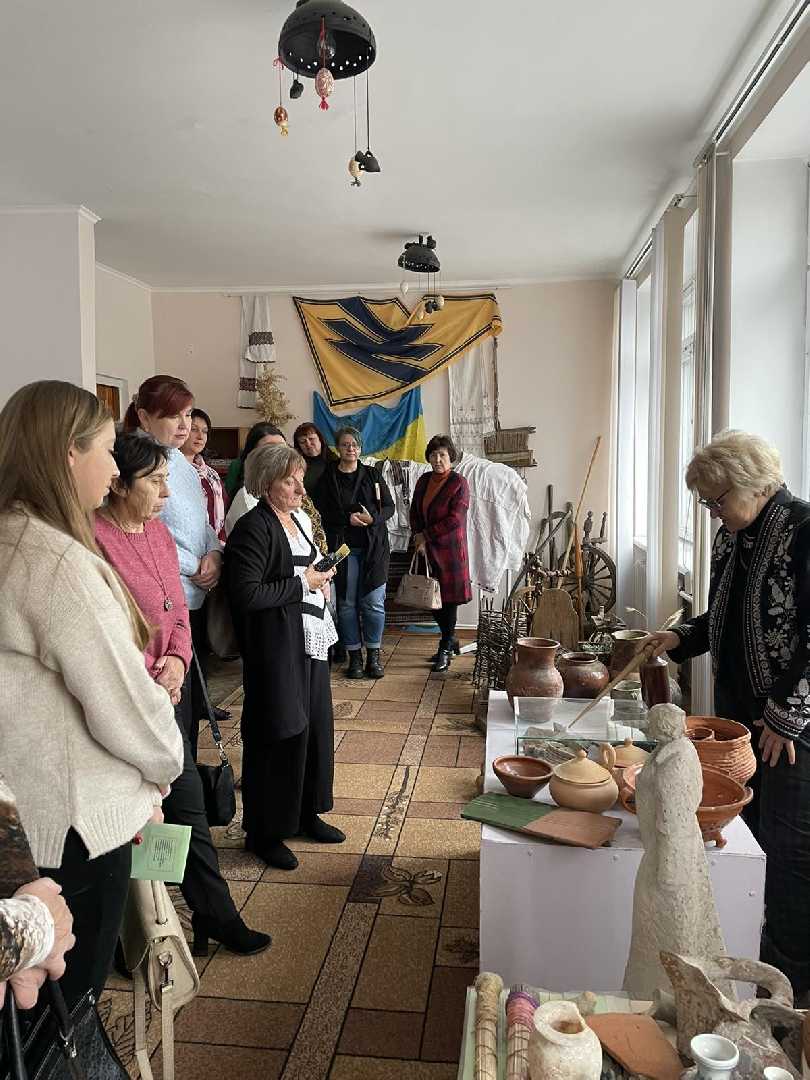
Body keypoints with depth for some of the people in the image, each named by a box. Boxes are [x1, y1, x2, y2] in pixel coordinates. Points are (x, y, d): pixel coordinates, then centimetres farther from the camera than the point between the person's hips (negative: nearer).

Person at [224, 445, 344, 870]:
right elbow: (246, 594, -23)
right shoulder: (253, 528, -15)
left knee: (315, 723, 15)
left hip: (310, 642, 9)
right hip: (276, 647, -9)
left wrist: (320, 576, 7)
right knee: (279, 733, -1)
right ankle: (264, 832, 17)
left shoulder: (299, 519, 12)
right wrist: (303, 584, -17)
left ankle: (307, 813, 33)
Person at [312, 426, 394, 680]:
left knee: (374, 602, -1)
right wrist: (347, 518, -15)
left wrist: (372, 519, -12)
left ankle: (374, 656, 11)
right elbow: (321, 512, -2)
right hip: (342, 547, -1)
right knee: (347, 603, 1)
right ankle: (354, 657, 12)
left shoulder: (372, 475, 9)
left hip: (373, 547, 1)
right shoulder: (326, 477, 4)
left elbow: (389, 506, 8)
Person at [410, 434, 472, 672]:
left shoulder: (458, 483, -9)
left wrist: (426, 534, -12)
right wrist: (419, 538, -4)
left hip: (450, 548, -6)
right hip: (427, 549, 6)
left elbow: (455, 519, -16)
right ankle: (451, 639, 30)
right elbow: (415, 512, 12)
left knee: (449, 597, 0)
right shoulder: (423, 481, 10)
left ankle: (445, 650, 11)